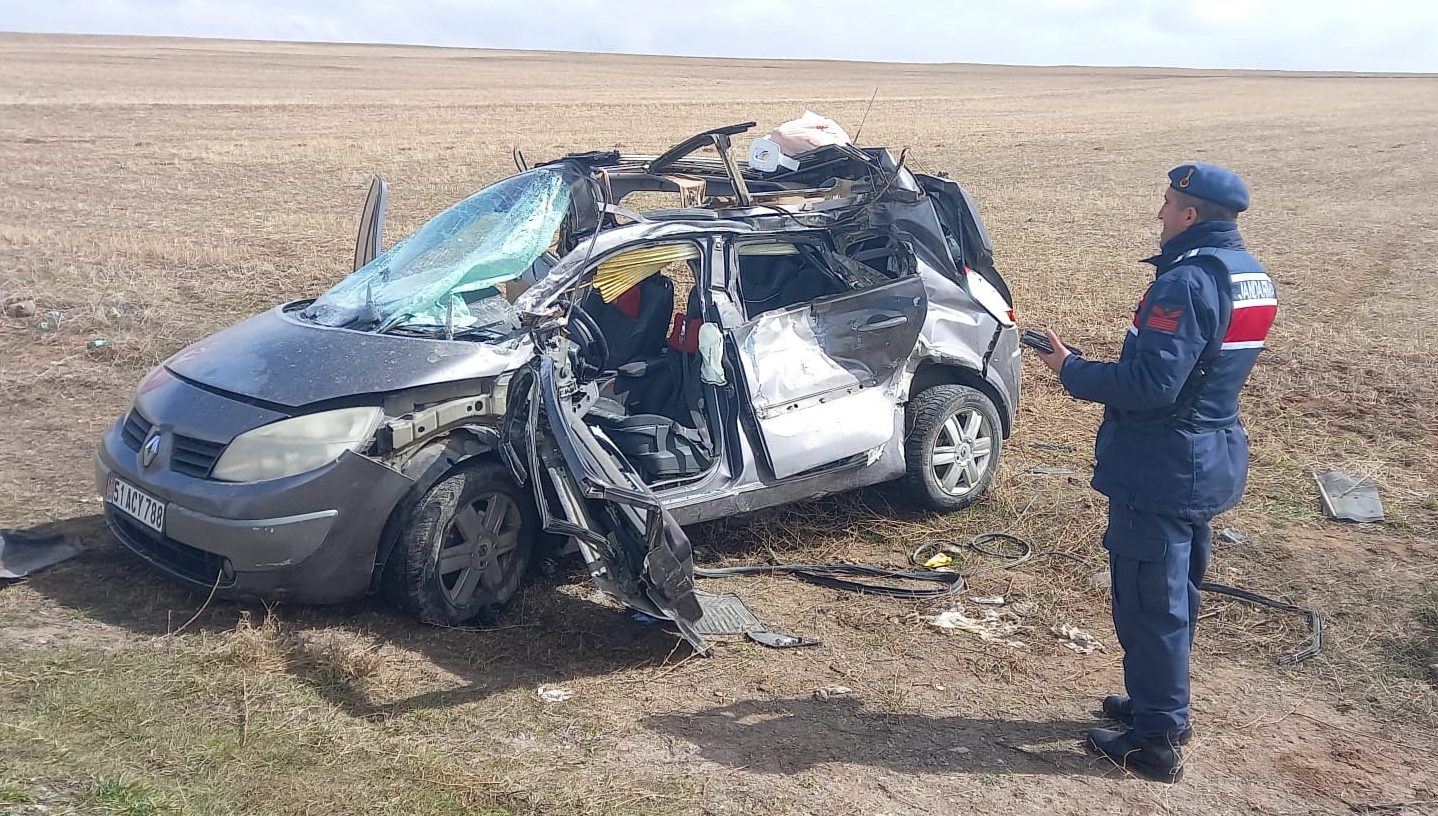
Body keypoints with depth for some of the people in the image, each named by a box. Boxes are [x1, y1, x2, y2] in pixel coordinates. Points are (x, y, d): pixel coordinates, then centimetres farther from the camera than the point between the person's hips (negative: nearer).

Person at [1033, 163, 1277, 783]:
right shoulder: (1250, 276, 8)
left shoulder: (1188, 281, -23)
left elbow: (1151, 385, -28)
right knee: (1176, 593, 22)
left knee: (1148, 603, 2)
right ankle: (1160, 705, 37)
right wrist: (1101, 367, 11)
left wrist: (1072, 371, -15)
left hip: (1162, 469, -10)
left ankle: (1157, 741, 12)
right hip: (1213, 459, 10)